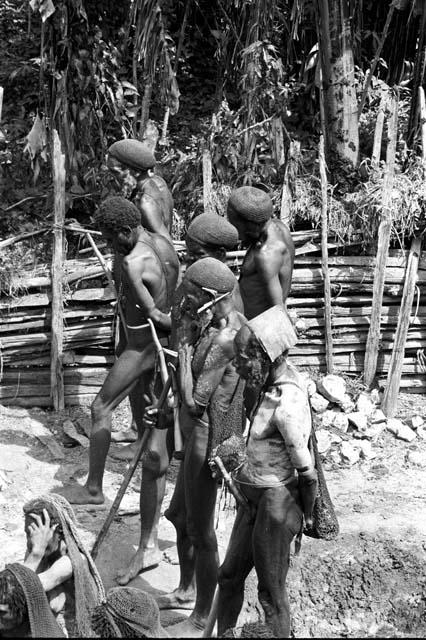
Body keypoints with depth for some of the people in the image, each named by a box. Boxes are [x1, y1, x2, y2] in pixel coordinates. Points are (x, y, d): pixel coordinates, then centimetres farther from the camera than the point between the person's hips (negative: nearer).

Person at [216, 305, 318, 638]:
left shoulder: (287, 406, -27)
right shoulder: (282, 376, -1)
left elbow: (307, 473, -21)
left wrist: (304, 516, -7)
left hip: (276, 501, -9)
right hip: (255, 496, 9)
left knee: (271, 592, 10)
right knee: (230, 575, 21)